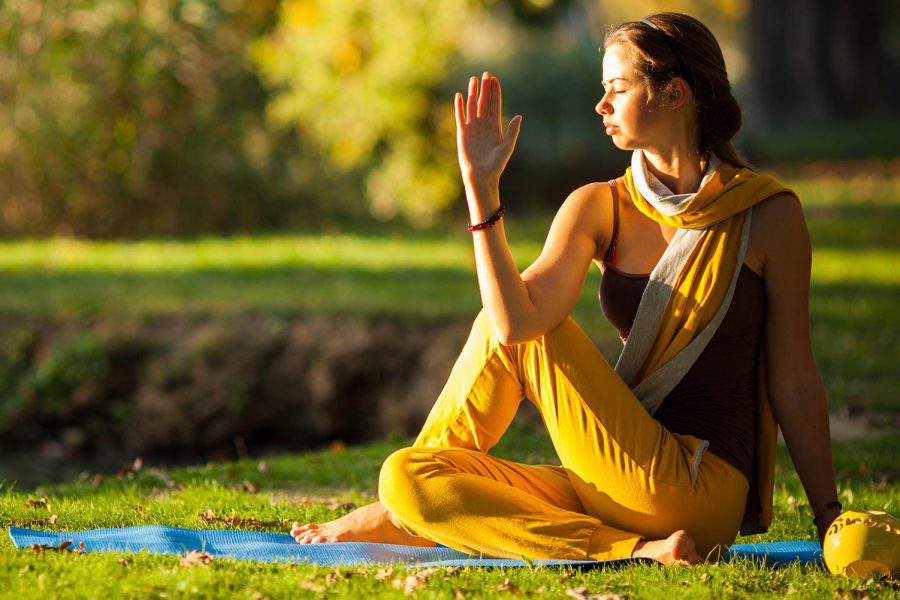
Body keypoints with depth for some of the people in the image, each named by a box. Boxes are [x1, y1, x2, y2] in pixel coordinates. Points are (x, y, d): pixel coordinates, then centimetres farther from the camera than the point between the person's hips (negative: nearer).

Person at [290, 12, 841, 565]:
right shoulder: (599, 209, 6)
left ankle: (400, 521, 1)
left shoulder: (766, 213, -3)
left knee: (518, 338, -10)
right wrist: (480, 185, -13)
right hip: (618, 488, 5)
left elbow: (795, 381, 0)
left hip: (703, 492, -5)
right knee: (408, 477, -10)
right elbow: (517, 319, -11)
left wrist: (831, 518, -2)